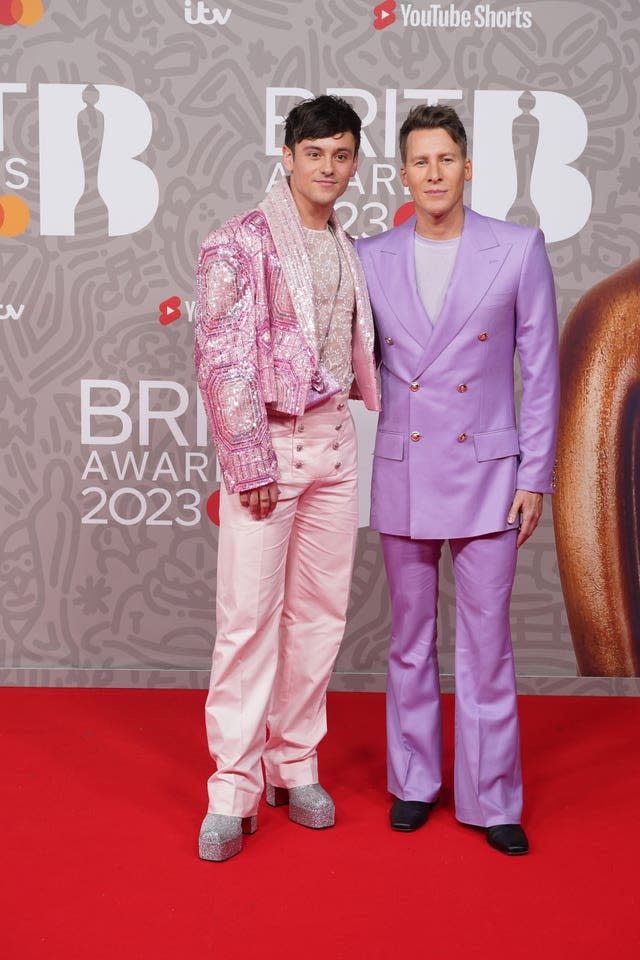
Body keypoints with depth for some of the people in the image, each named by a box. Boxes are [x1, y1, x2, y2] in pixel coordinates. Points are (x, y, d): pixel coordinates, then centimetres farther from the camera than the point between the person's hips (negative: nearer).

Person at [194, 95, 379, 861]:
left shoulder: (348, 251, 14)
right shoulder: (240, 243, -6)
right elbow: (220, 360, -11)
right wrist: (250, 462, -14)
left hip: (334, 440, 6)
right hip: (264, 443, -6)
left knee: (320, 609, 8)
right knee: (249, 613, -5)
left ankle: (295, 766, 22)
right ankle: (233, 788, 6)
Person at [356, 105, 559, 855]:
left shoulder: (518, 249, -2)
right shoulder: (372, 258, 3)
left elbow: (540, 367, -1)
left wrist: (534, 476, -3)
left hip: (486, 471, -2)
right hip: (403, 474, 2)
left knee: (486, 641, 3)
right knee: (410, 638, 12)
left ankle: (491, 798, 16)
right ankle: (414, 780, 27)